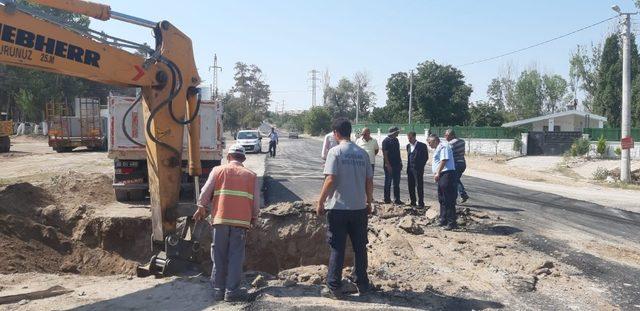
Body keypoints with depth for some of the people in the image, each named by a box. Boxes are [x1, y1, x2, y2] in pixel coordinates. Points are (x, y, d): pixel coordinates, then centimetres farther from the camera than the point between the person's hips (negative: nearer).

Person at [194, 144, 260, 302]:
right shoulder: (251, 175, 10)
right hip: (241, 220, 0)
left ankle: (218, 289, 14)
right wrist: (254, 217, 24)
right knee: (236, 256, 3)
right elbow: (256, 201, 9)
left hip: (220, 218, 0)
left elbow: (205, 192, 4)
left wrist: (201, 208, 20)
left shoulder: (218, 170, 8)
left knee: (219, 256, 9)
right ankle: (232, 290, 2)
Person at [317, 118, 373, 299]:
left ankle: (334, 288, 9)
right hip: (360, 208, 4)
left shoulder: (335, 152, -10)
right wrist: (369, 202, 18)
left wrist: (320, 202, -7)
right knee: (360, 247, 14)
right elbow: (369, 181, 6)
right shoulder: (362, 153, 5)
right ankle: (362, 285, 23)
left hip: (338, 207, -4)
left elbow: (330, 180, -16)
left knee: (337, 249, 4)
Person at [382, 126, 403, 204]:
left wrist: (400, 162, 15)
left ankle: (397, 199, 15)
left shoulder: (396, 140, 12)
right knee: (388, 183, 3)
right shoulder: (386, 141, -11)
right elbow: (384, 154, -15)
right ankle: (387, 199, 12)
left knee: (396, 183, 10)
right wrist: (388, 165, -19)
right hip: (389, 166, -7)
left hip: (397, 165, 7)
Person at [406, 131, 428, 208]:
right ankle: (413, 202, 18)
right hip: (410, 169, 6)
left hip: (418, 169, -6)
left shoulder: (422, 146, -5)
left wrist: (421, 167, -9)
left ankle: (421, 203, 0)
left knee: (419, 186, -4)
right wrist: (408, 168, 10)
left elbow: (426, 157, -4)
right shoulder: (408, 146, 13)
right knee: (411, 186, 8)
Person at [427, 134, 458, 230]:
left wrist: (438, 173, -20)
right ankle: (443, 220, 25)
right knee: (442, 200, 17)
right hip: (442, 176, 11)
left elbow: (443, 160, -20)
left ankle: (452, 223, -8)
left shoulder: (443, 147, -10)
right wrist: (436, 173, 13)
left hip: (446, 174, -11)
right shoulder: (438, 148, 22)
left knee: (449, 200, -9)